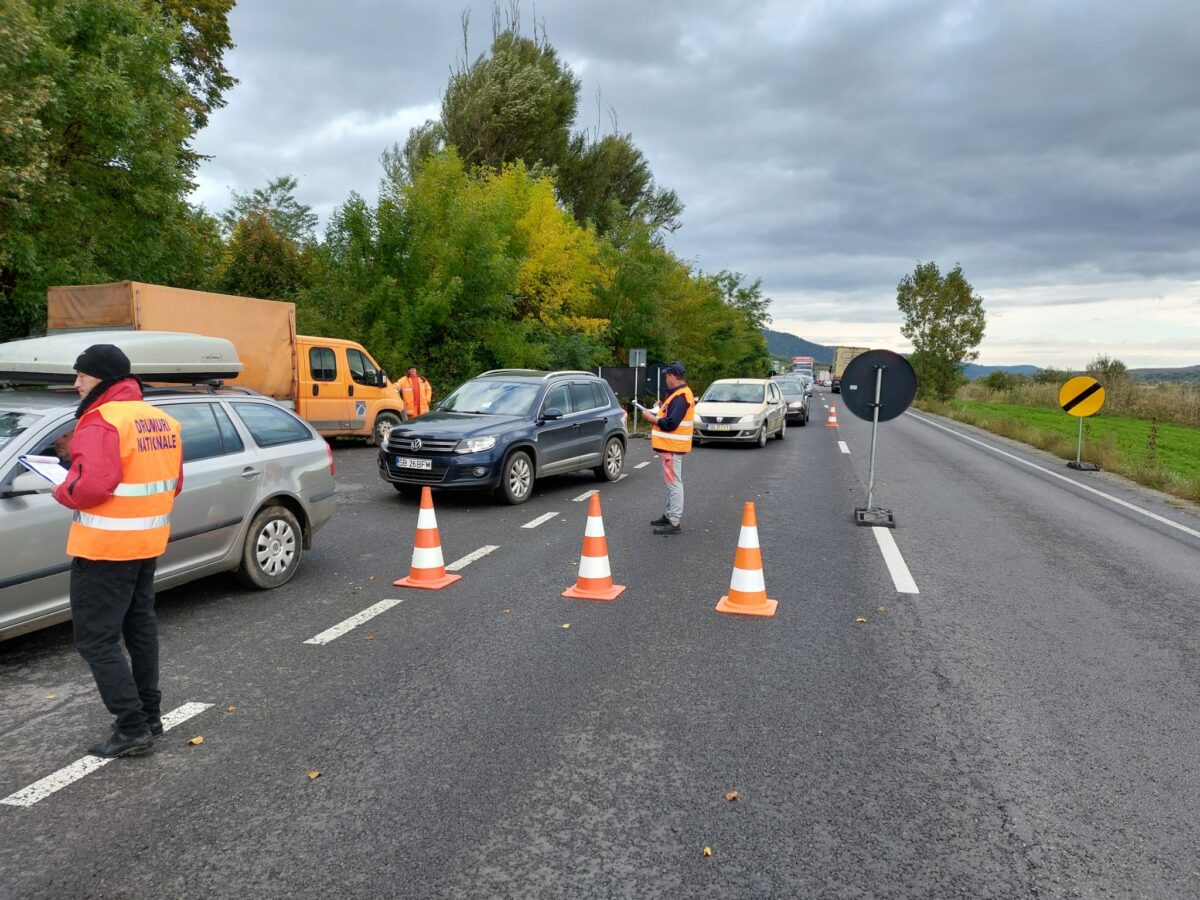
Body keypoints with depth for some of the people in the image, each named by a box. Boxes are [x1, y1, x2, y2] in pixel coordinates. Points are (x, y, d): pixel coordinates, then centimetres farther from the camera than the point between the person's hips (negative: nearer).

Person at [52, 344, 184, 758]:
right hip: (148, 542, 9)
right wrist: (142, 506, 12)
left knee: (96, 638, -1)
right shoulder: (162, 420, 10)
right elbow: (173, 483, 13)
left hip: (104, 547, -9)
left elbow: (93, 484, -28)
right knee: (139, 628, 20)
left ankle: (132, 729, -1)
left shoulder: (101, 419, -17)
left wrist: (63, 492, -10)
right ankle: (150, 713, 29)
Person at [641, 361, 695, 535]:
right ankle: (670, 516, 29)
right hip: (670, 445, 11)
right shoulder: (679, 393, 15)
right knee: (671, 482, 18)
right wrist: (655, 414, 7)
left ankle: (674, 523, -7)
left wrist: (651, 418, -13)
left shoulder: (680, 397, -19)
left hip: (672, 447, -11)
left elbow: (670, 424, -25)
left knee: (674, 483, -9)